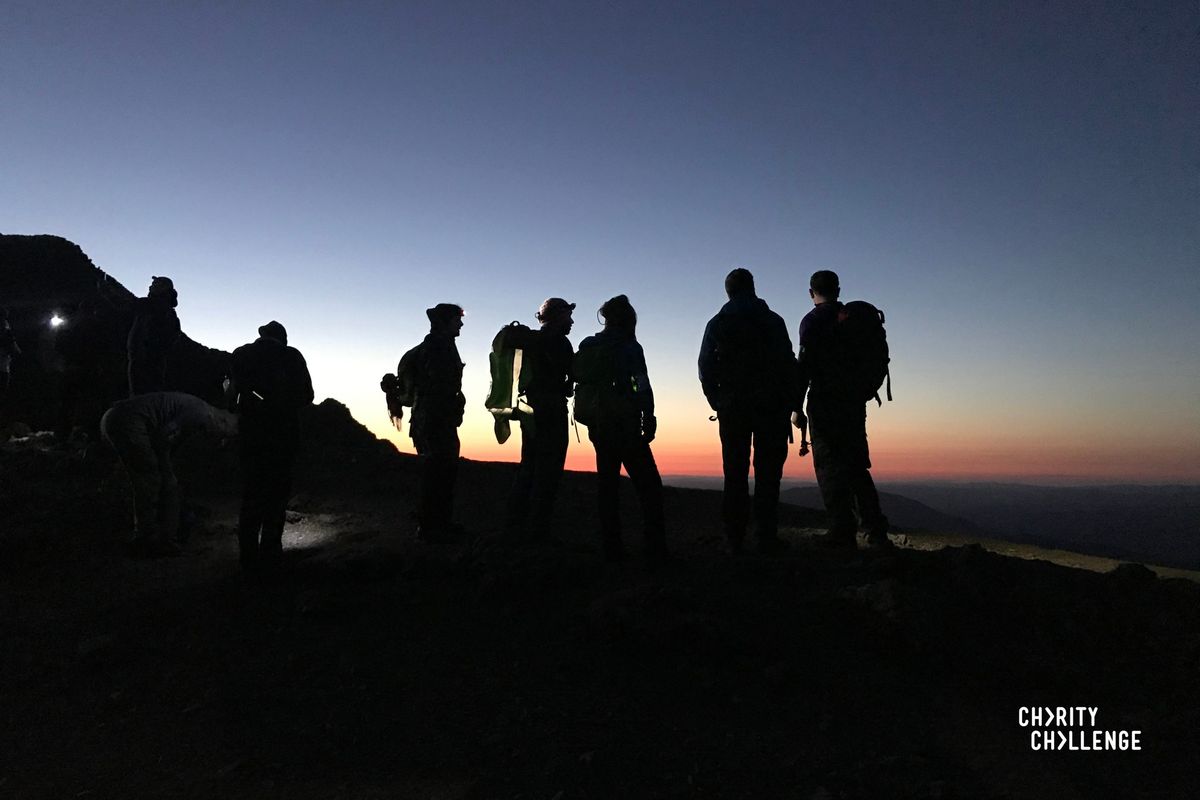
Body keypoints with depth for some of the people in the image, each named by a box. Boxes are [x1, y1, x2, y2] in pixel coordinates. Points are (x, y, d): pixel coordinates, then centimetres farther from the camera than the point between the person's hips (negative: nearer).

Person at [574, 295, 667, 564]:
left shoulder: (587, 347, 13)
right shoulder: (628, 346, -5)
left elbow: (578, 380, 15)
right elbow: (642, 384, -12)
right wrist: (648, 419, -10)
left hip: (597, 423, 6)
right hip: (624, 424, -6)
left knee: (607, 482, 10)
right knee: (648, 483, -2)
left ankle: (612, 548, 10)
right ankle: (655, 549, -9)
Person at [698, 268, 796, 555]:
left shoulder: (716, 324, 9)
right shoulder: (772, 320, 4)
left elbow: (705, 368, 5)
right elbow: (787, 363, -1)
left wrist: (718, 404, 11)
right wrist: (789, 402, 5)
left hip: (731, 408, 2)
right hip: (769, 407, -2)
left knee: (735, 474, 4)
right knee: (767, 472, -1)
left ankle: (734, 539, 4)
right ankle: (766, 537, -5)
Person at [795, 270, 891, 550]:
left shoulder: (813, 321, -4)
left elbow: (806, 366, -12)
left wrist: (797, 407, -10)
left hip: (825, 403, -6)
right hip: (855, 403, 6)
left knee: (829, 467, -2)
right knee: (857, 467, 11)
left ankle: (842, 532, -4)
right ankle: (876, 532, 9)